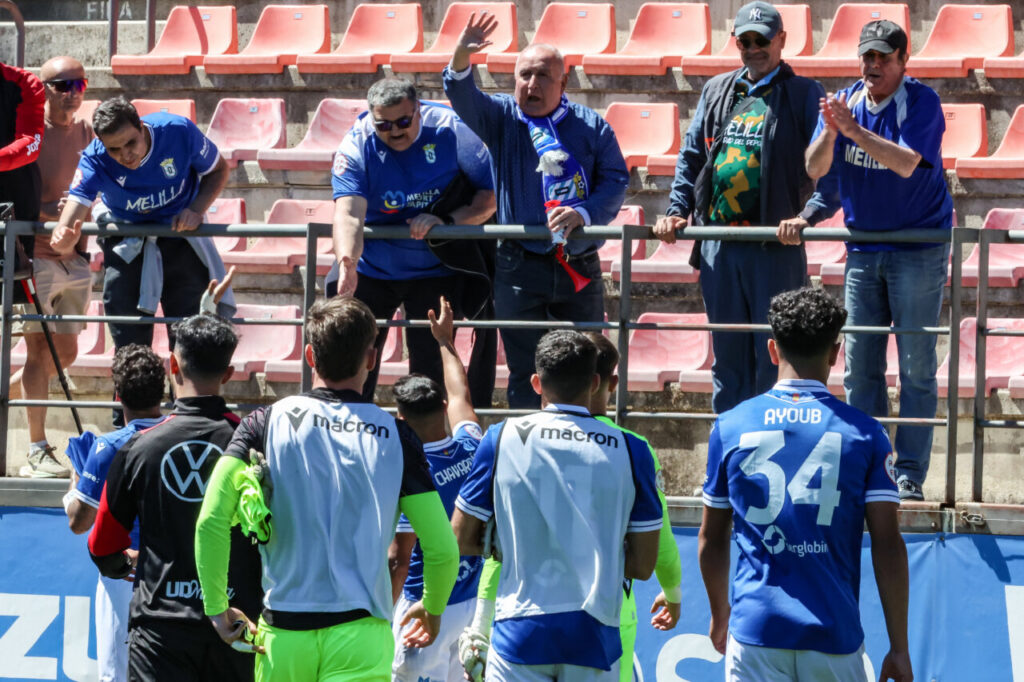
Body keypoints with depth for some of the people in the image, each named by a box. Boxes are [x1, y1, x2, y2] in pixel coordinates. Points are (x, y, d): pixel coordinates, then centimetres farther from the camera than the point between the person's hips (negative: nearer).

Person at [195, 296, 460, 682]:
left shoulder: (267, 423, 1)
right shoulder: (394, 436, 0)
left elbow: (211, 520, -10)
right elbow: (442, 548, 0)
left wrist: (217, 607, 2)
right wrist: (433, 609, 20)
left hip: (282, 633, 2)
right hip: (359, 633, -2)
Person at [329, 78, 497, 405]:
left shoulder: (451, 130, -14)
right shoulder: (356, 147, -16)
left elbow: (492, 194, -9)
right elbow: (348, 215, -30)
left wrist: (447, 220, -25)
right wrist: (347, 264, -50)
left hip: (436, 271, -1)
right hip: (371, 271, 1)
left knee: (430, 362, -2)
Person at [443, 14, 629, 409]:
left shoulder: (591, 126, 6)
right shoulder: (501, 117, 5)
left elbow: (616, 179, 1)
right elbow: (464, 99, -14)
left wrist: (582, 213, -18)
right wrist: (461, 58, -35)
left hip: (580, 270, 1)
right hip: (520, 269, -1)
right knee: (524, 370, 1)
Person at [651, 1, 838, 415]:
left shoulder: (804, 95, 1)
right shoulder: (716, 92, 16)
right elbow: (691, 157, 19)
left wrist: (807, 216, -20)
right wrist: (678, 210, 5)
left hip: (775, 246, -5)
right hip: (718, 248, 5)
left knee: (773, 363, -3)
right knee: (728, 358, 10)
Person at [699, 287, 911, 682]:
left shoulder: (730, 427, 3)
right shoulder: (864, 434, -1)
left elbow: (711, 541, 11)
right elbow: (888, 547, -4)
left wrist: (719, 616, 27)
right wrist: (899, 648, 1)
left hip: (755, 631, 1)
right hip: (834, 634, 0)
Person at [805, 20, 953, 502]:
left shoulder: (922, 103, -9)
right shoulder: (844, 102, 5)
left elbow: (906, 163, -23)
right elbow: (815, 169, -2)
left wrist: (853, 129, -27)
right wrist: (830, 132, -21)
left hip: (918, 249, -5)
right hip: (863, 249, 5)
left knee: (916, 367, -5)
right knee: (860, 367, 4)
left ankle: (909, 475, -3)